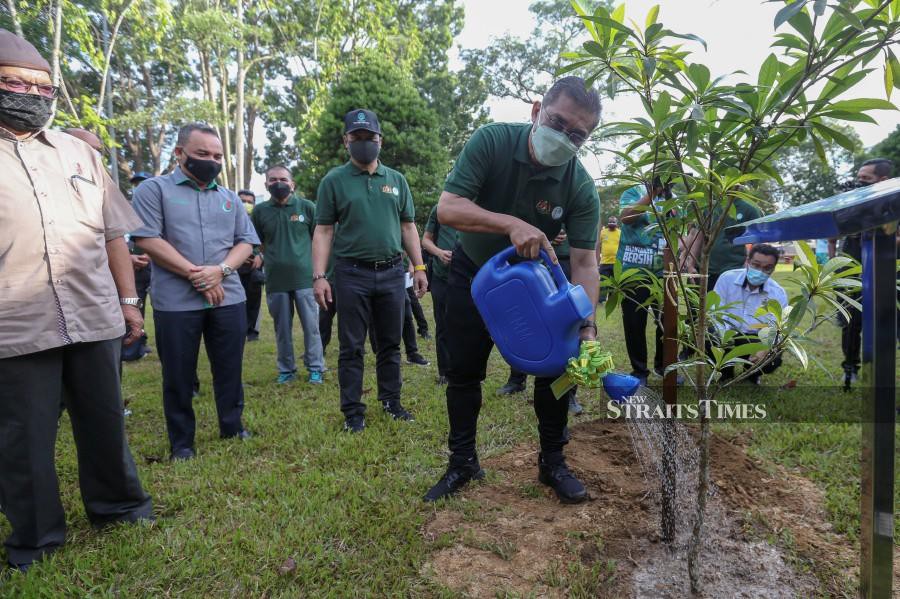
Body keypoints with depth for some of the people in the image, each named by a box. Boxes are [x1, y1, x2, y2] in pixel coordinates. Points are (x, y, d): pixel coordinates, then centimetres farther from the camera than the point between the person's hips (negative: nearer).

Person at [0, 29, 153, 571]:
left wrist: (128, 298, 9)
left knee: (105, 418, 14)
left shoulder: (79, 153, 13)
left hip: (94, 317, 3)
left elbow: (114, 232, 13)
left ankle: (117, 502, 33)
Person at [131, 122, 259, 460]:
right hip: (176, 301, -3)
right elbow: (147, 239, -9)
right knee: (178, 375, 7)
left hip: (229, 298, 4)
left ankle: (232, 428, 27)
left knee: (230, 369, 11)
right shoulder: (154, 189, 1)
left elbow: (246, 242, 9)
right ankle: (181, 442, 21)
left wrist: (220, 270, -10)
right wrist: (194, 274, -12)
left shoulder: (229, 198, 15)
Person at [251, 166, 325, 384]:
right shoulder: (260, 211, 6)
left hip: (305, 278, -2)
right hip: (275, 280, 2)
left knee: (311, 326, 3)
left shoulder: (307, 207, 0)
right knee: (282, 329, 11)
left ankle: (315, 368, 15)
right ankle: (286, 369, 23)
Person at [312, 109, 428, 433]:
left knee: (390, 343, 12)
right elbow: (323, 231, -2)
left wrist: (419, 267, 8)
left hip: (392, 273, 3)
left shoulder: (396, 180, 11)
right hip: (351, 274, -3)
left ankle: (391, 400, 27)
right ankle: (353, 411, 16)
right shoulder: (334, 180, 1)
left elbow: (408, 226, 13)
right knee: (352, 347, 5)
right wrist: (319, 276, -10)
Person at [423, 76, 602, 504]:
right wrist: (511, 223, -46)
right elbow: (447, 208, -32)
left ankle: (552, 462, 17)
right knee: (463, 372, 4)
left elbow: (585, 261, -21)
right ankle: (462, 462, 21)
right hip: (474, 273, 0)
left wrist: (587, 326, -34)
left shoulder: (582, 189, -21)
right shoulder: (491, 141, -24)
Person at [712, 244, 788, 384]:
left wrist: (766, 348, -35)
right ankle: (725, 370, 5)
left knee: (772, 359, -30)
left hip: (756, 339, 1)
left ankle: (752, 373, 13)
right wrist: (724, 334, -35)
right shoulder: (727, 278, -11)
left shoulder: (778, 293, -8)